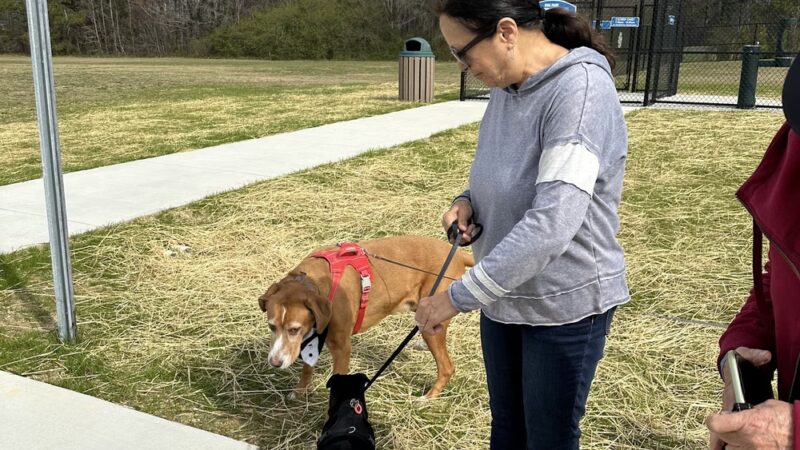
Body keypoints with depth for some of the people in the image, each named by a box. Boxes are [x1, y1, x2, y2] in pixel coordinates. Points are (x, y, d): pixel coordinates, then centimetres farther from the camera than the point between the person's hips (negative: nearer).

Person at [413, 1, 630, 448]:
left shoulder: (581, 90, -25)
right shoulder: (505, 87, 0)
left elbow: (551, 225, -32)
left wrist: (458, 296, -27)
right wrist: (469, 203, -6)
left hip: (565, 304, -7)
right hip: (504, 294, 7)